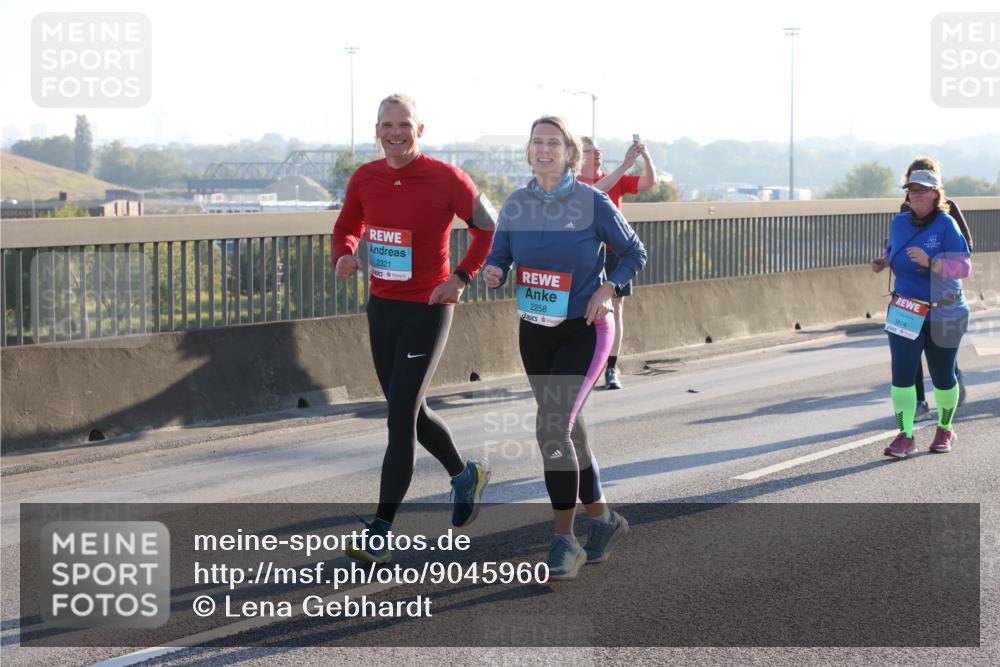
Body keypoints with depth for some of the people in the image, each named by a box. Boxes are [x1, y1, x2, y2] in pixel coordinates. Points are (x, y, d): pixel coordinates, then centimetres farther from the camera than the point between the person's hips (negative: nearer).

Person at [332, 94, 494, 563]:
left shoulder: (445, 178, -12)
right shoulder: (364, 179, 1)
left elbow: (489, 228, -4)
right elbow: (346, 228, 16)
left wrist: (461, 277, -14)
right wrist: (344, 255, -6)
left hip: (427, 310, -6)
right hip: (381, 308, 6)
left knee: (400, 419, -10)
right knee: (409, 410, 18)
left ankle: (380, 532, -7)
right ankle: (465, 475, 44)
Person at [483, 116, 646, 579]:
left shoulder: (593, 203, -10)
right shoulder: (515, 206, 0)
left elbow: (634, 253, 0)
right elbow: (498, 258, 5)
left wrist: (608, 289, -14)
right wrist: (492, 273, -18)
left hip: (584, 329, -5)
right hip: (535, 332, 5)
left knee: (553, 426, -18)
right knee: (566, 430, 13)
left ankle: (564, 540, -9)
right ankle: (602, 519, 32)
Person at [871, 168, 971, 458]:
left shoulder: (946, 225, -12)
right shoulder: (899, 222, 3)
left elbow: (964, 266, -17)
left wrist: (930, 262, -30)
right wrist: (882, 262, 2)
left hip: (942, 314, -3)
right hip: (904, 313, 3)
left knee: (943, 377, 11)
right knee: (901, 375, -11)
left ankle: (945, 429, 33)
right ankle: (905, 437, -8)